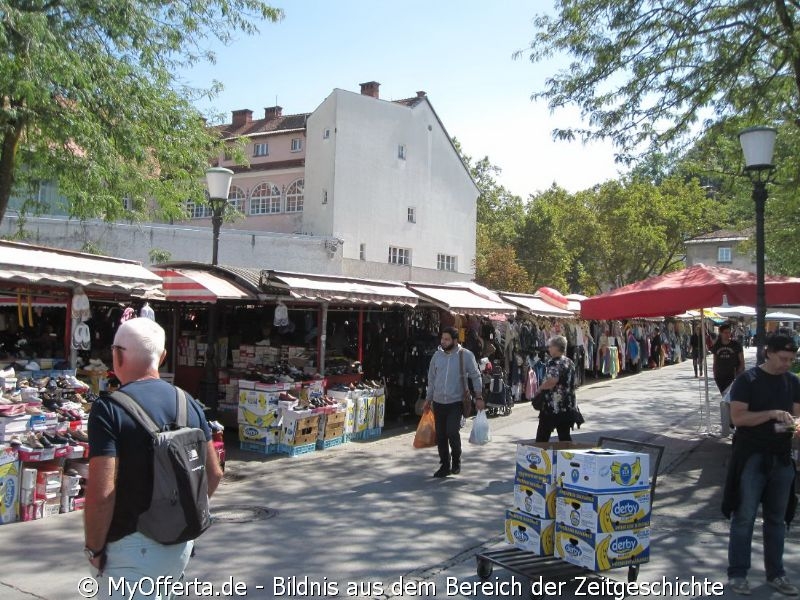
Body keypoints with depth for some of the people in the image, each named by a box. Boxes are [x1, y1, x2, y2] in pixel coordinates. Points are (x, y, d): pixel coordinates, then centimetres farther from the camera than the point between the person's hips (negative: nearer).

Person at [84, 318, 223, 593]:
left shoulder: (109, 408, -16)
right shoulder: (188, 403, 1)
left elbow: (101, 493, -22)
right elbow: (214, 473, 7)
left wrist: (94, 549, -8)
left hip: (133, 547, -6)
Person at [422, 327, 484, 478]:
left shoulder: (465, 355, -7)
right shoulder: (437, 355, 5)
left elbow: (476, 376, -1)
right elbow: (431, 379, 13)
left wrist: (479, 397, -5)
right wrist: (428, 400, 15)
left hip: (456, 402, -4)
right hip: (438, 402, 4)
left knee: (452, 432, -16)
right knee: (440, 436, 6)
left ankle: (456, 461, 9)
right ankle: (445, 465, 21)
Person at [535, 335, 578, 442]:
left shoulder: (554, 363, -14)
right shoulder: (570, 363, 12)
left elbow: (551, 382, -28)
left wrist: (540, 387, -11)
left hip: (552, 406, -8)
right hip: (568, 408, 8)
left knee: (542, 437, 1)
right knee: (565, 436, 12)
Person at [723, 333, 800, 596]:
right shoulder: (747, 380, -8)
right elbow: (737, 417, -15)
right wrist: (772, 413, -24)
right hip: (752, 457, -5)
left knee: (777, 518, 13)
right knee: (744, 517, 0)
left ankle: (775, 573, 25)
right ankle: (737, 573, 9)